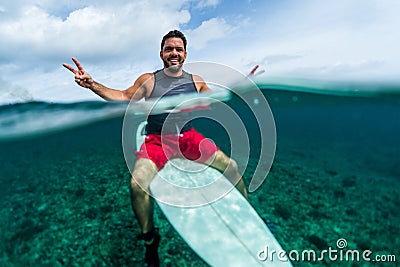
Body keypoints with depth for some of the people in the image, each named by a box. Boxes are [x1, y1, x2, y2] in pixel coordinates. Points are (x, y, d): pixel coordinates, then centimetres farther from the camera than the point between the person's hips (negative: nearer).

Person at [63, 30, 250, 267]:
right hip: (157, 140, -2)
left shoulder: (196, 81, 10)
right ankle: (150, 239, 1)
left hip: (189, 137, 3)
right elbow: (125, 97, -3)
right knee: (138, 182, -29)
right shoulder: (148, 80, 3)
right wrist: (91, 84, -13)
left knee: (233, 167, -8)